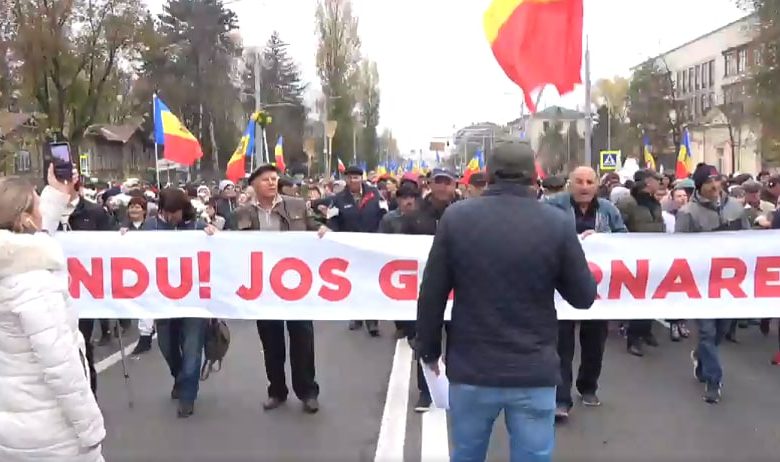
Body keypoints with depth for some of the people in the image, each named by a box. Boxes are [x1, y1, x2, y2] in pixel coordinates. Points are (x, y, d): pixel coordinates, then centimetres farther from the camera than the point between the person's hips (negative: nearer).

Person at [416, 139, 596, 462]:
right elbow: (584, 297, 1)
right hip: (534, 372, 0)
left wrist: (428, 348, 10)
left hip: (471, 369, 1)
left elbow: (431, 293, -2)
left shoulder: (456, 216, -5)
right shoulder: (557, 222, -7)